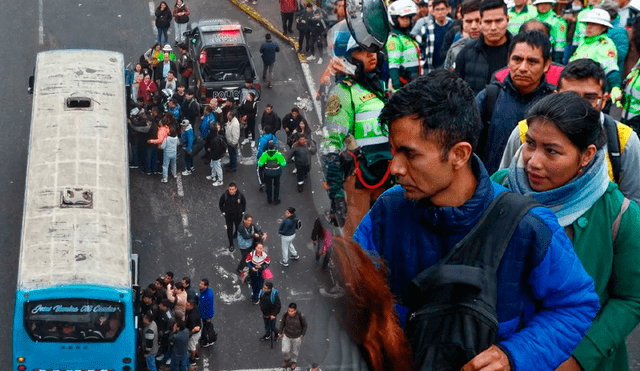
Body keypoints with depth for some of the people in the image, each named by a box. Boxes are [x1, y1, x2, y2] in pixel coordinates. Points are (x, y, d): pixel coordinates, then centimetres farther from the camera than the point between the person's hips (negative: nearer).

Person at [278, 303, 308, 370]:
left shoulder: (300, 316, -30)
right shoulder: (285, 315, -25)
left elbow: (304, 326, -11)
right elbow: (282, 323, -3)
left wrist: (302, 336, -8)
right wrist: (281, 333, 7)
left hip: (297, 337, -1)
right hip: (286, 335, 1)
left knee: (295, 350, 22)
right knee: (285, 351, 10)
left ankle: (293, 361, 51)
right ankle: (287, 359, 45)